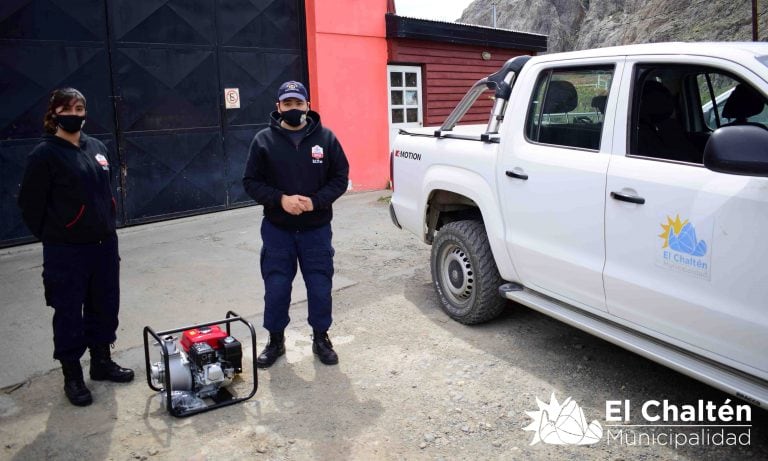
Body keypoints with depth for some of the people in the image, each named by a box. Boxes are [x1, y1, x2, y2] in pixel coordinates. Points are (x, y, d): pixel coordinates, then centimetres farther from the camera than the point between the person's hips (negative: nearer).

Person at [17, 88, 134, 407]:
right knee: (70, 315, 6)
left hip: (105, 245, 6)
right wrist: (53, 237, 1)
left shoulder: (97, 147, 7)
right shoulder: (45, 154, -11)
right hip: (66, 252, -5)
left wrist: (107, 226, 14)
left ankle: (101, 362, 34)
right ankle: (72, 376, 22)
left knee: (105, 308, 15)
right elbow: (30, 204, -6)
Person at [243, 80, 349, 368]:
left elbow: (340, 177, 0)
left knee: (320, 288, 7)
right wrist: (280, 199, -18)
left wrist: (316, 201, -15)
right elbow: (251, 182, -1)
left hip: (316, 229, 0)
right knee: (276, 289, 6)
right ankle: (276, 341, 25)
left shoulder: (325, 138, 0)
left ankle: (321, 339, 26)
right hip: (277, 230, 0)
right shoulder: (263, 140, -1)